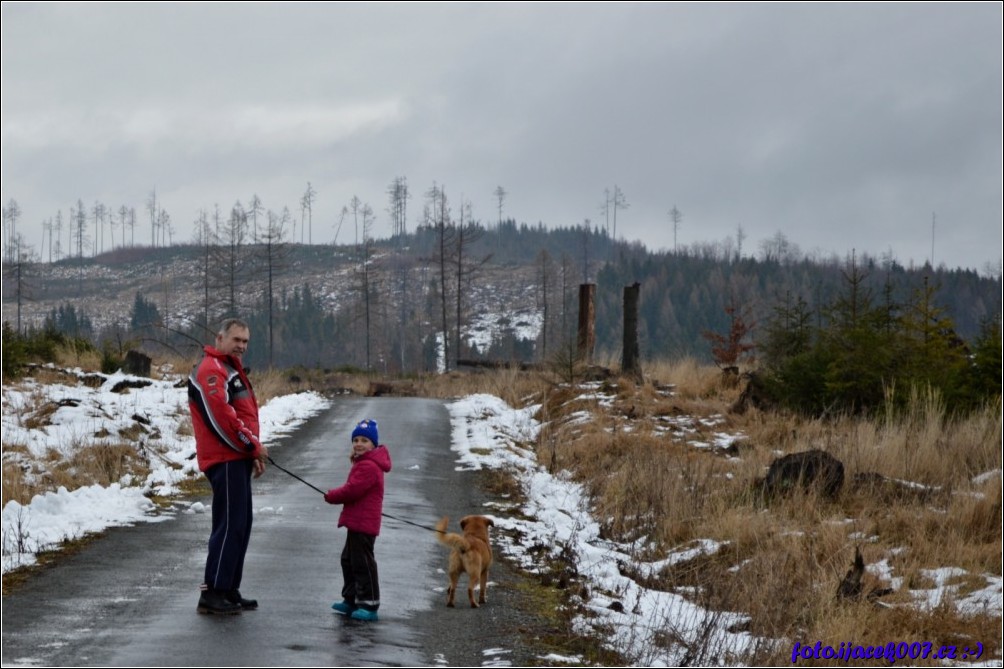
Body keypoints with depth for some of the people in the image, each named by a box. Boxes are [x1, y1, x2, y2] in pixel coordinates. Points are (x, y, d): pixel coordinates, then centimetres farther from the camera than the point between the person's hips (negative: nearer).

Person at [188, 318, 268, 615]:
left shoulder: (232, 369, 22)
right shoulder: (211, 370, -12)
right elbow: (220, 415, -21)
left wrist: (254, 451, 15)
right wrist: (253, 445, -13)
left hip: (238, 458, 10)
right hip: (224, 459, -10)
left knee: (240, 525, 12)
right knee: (230, 525, -12)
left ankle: (229, 591, 18)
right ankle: (212, 593, -10)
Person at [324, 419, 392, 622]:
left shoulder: (368, 467, -20)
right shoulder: (363, 463, 16)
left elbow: (352, 491, -24)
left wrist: (331, 496, -8)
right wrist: (335, 495, 3)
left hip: (363, 524, -11)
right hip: (358, 522, 11)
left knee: (363, 563, -7)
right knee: (349, 560, 19)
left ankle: (369, 604, -3)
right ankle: (352, 600, 29)